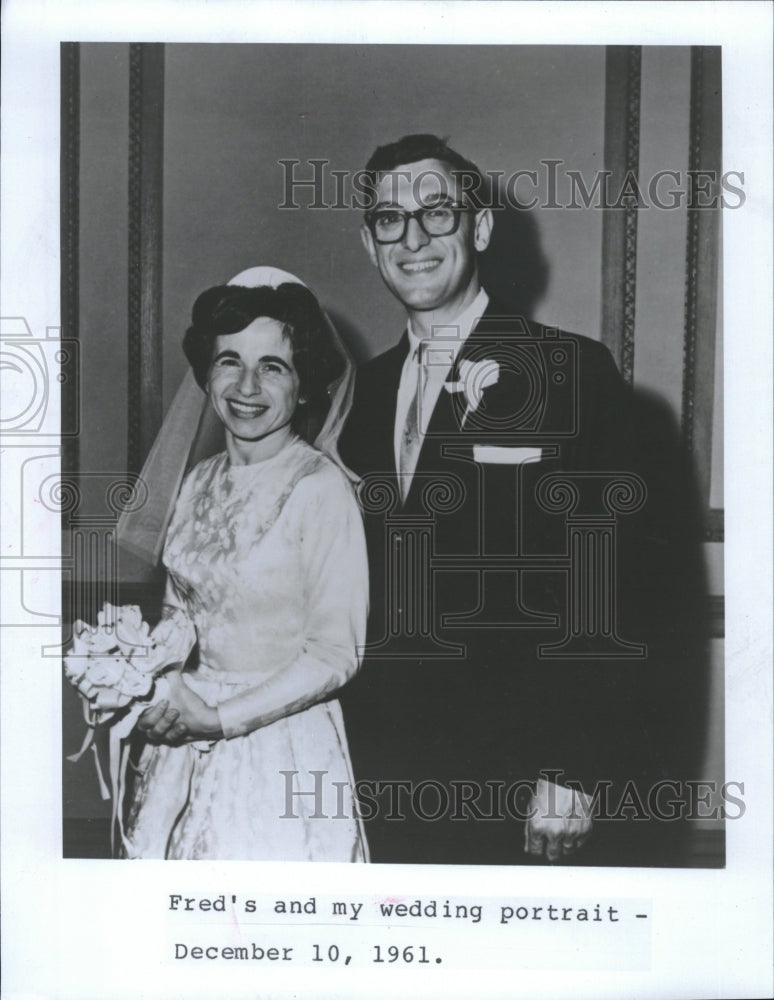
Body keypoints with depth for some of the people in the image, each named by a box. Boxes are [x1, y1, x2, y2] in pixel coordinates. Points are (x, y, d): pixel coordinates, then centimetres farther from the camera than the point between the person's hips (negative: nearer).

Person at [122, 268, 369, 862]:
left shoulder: (320, 488, -15)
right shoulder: (199, 483, 5)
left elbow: (336, 655, -16)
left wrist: (222, 719, -17)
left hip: (280, 745, -6)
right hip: (182, 749, 6)